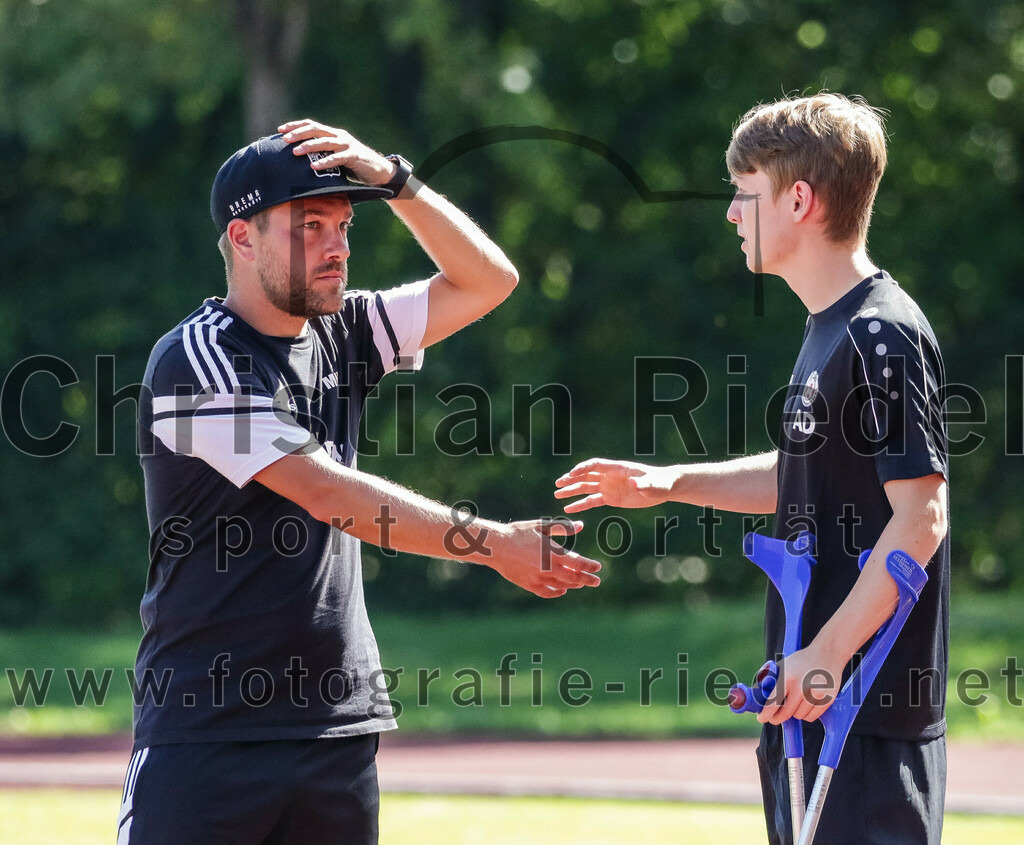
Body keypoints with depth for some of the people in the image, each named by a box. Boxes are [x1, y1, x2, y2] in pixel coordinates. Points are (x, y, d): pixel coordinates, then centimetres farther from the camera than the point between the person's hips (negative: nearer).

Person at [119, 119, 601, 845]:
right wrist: (493, 544, -22)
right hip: (206, 728, -6)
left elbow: (487, 281, 11)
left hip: (341, 728, 7)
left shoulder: (339, 337, 12)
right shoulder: (194, 361, -11)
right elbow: (326, 494, -18)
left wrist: (390, 179, -3)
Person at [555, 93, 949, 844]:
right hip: (814, 696, 10)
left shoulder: (883, 337, -16)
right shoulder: (831, 331, 14)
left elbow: (921, 514, -21)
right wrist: (672, 484, 19)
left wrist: (828, 652, -24)